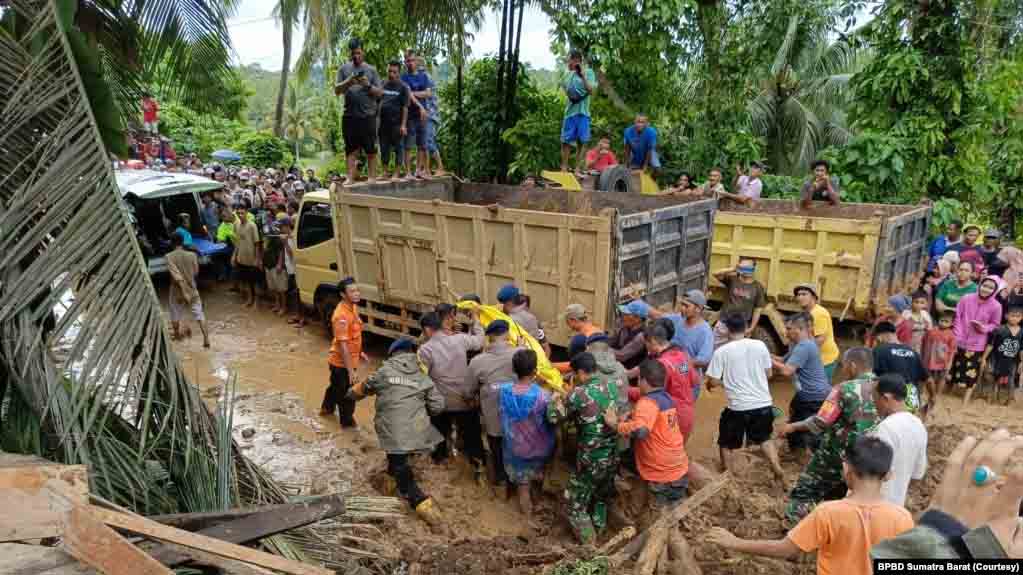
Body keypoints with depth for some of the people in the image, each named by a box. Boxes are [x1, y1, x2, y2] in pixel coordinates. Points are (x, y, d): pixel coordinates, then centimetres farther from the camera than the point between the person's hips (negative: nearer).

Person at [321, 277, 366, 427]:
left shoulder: (353, 307, -1)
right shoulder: (342, 315, -31)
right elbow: (342, 345, -31)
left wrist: (359, 352, 19)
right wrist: (351, 370, -30)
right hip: (343, 362, -9)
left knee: (336, 385, 31)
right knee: (347, 393, 10)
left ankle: (326, 408, 54)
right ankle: (347, 421, 30)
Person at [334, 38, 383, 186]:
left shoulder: (371, 70, 10)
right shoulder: (344, 68, 12)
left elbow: (379, 93, 6)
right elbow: (337, 90, 6)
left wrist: (368, 85, -12)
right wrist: (348, 81, -10)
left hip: (368, 115, -1)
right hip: (349, 115, 1)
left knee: (370, 149, 0)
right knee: (351, 149, 1)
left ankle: (372, 177, 6)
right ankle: (350, 178, 2)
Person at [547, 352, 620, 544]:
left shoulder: (579, 393, -18)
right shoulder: (611, 387, -1)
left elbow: (554, 418, -9)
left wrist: (556, 400, 10)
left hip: (591, 462, -6)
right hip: (612, 457, 6)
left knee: (575, 505, 11)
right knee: (601, 499, 27)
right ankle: (596, 538, 40)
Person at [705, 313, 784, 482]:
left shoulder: (722, 351, -10)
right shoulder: (760, 345, -1)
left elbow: (714, 382, -10)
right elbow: (769, 373, 9)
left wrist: (708, 384, 13)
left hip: (738, 407, -4)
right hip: (763, 404, 4)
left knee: (726, 444, 18)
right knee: (764, 438, 30)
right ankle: (777, 469, 20)